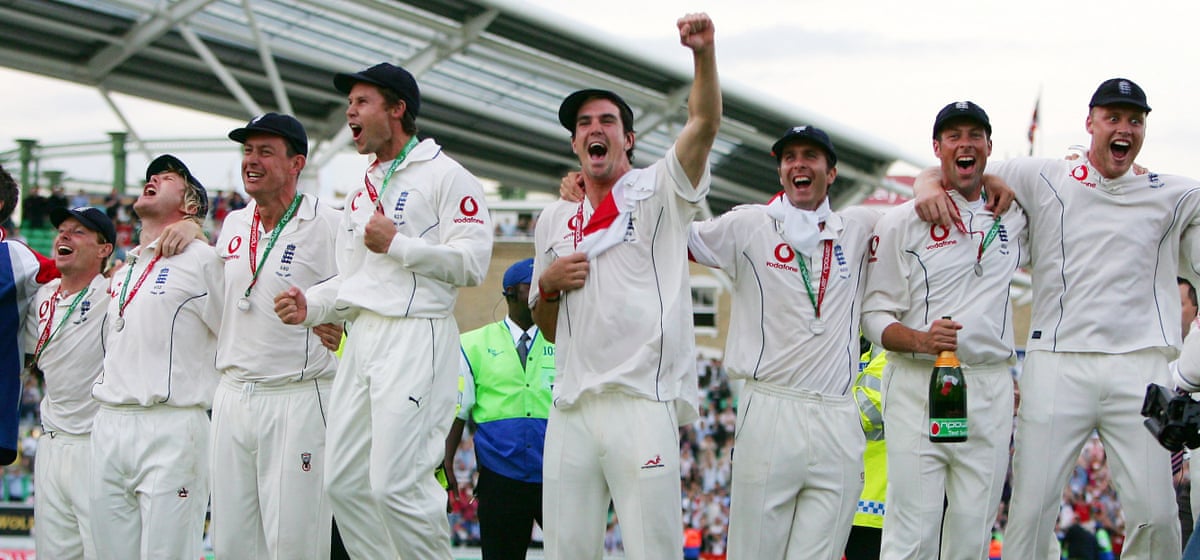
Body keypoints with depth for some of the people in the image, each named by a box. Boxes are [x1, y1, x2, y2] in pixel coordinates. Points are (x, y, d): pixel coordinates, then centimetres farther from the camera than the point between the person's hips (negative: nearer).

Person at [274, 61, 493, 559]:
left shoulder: (445, 176, -2)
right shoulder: (361, 194, 24)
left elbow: (472, 262, -11)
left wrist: (397, 244, -14)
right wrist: (311, 304, 7)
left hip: (416, 337, -9)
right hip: (362, 336, 9)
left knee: (396, 484, -16)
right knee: (343, 483, 5)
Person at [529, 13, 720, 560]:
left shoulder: (658, 192, 7)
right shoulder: (554, 220, 20)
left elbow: (703, 124, -11)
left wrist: (704, 53, -27)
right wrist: (548, 285, 4)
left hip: (643, 402, -5)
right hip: (572, 406, 5)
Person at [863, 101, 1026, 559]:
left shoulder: (1015, 217, 14)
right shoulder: (903, 221, 4)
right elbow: (874, 314, 0)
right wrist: (920, 339, -20)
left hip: (990, 388, 3)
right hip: (918, 384, -3)